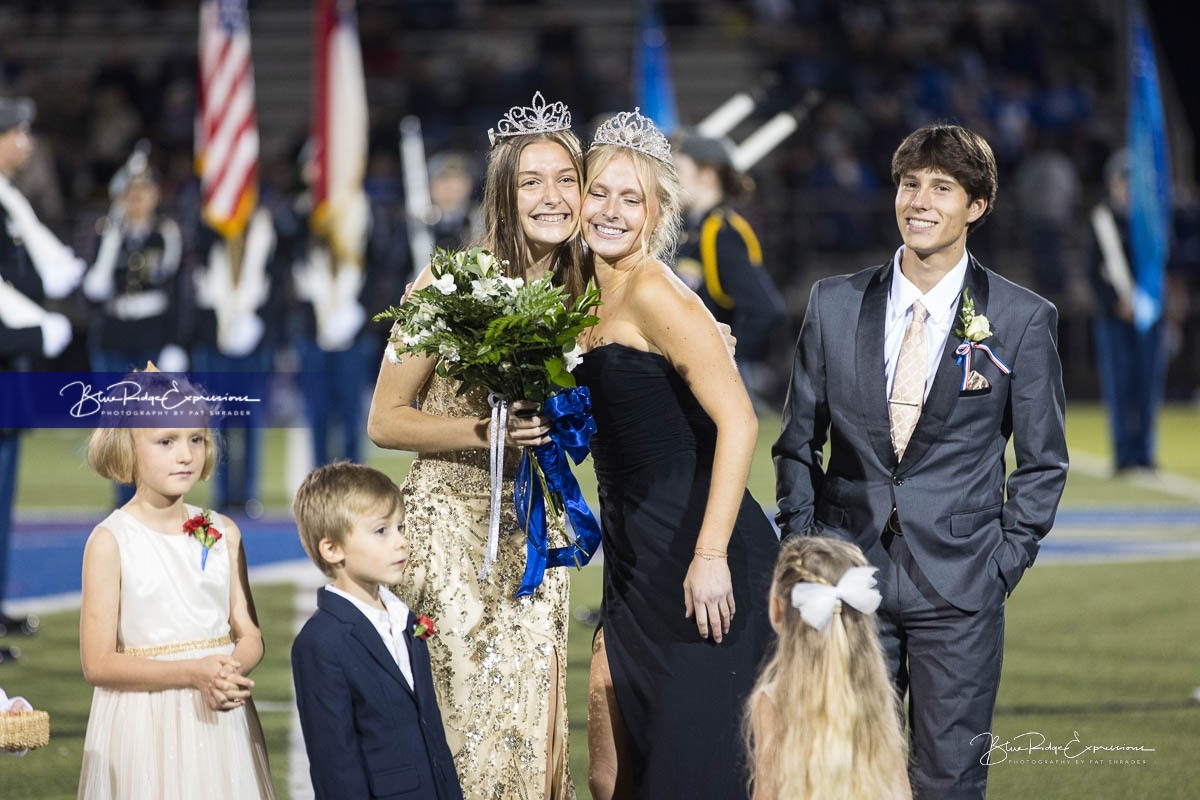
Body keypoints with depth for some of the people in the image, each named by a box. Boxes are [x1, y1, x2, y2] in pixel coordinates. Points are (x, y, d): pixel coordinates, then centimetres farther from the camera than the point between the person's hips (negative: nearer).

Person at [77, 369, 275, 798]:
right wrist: (193, 674, -20)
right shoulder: (110, 541, -7)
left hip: (221, 723, 4)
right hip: (146, 726, -4)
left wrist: (232, 671, -15)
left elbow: (249, 635, 8)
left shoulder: (222, 533, 5)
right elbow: (98, 663, -10)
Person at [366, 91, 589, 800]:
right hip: (452, 521, -4)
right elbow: (385, 421, -7)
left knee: (534, 719, 1)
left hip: (535, 526, 4)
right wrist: (487, 434, -20)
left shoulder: (580, 292, 5)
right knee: (469, 716, -8)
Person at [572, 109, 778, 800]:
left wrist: (710, 557, -23)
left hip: (704, 569, -9)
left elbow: (738, 422, -20)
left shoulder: (654, 292, -13)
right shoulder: (592, 298, 13)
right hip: (636, 573, 9)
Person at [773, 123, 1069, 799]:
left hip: (961, 590, -2)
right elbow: (798, 444, 12)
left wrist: (1002, 566, -3)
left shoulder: (1024, 320, -1)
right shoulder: (834, 305, 5)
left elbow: (1043, 463, 4)